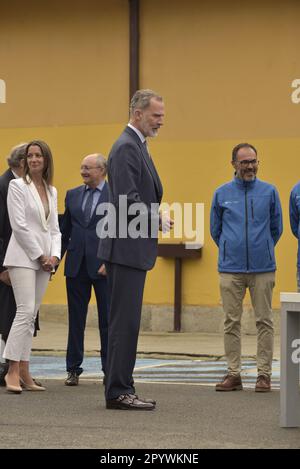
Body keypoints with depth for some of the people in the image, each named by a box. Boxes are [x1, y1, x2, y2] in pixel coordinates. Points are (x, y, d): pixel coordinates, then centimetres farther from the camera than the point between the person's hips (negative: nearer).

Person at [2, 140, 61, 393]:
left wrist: (54, 255, -1)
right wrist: (40, 255, -10)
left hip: (45, 259, 6)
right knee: (25, 311, -16)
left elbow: (54, 228, 15)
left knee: (31, 315, 5)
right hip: (24, 256, -6)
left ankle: (24, 372, 5)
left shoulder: (52, 191, 15)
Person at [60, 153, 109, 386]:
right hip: (76, 266, 4)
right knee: (76, 319, 7)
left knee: (107, 320, 2)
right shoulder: (73, 195, 12)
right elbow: (65, 230, 14)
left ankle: (110, 370, 8)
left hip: (104, 266, -4)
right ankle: (74, 369, 14)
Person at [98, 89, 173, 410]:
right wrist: (158, 221, -10)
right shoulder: (127, 147, -14)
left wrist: (156, 219, 9)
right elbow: (128, 200, -22)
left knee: (124, 321, 12)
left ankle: (120, 389, 17)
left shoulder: (136, 146, 18)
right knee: (125, 321, -8)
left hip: (133, 250, 10)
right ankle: (118, 391, -5)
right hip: (127, 248, -10)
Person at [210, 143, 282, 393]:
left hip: (262, 268, -1)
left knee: (264, 321, 1)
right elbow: (215, 229, 16)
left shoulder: (269, 191, 3)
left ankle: (264, 373, 6)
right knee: (232, 322, 3)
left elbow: (276, 228, 12)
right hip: (231, 269, 1)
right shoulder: (222, 193, 5)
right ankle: (234, 374, 9)